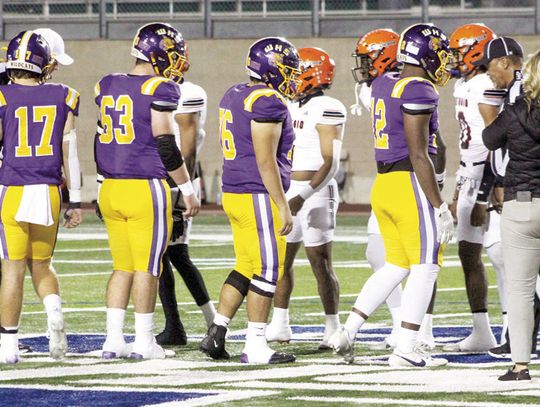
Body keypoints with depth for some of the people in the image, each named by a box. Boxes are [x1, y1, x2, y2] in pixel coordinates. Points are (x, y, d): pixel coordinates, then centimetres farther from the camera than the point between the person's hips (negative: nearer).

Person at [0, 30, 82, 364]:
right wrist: (76, 201, 10)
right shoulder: (63, 98, 2)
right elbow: (69, 152, 5)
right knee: (41, 264, 17)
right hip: (49, 192, 2)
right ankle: (55, 312, -11)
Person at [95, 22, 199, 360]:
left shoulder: (108, 86, 9)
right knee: (147, 267, 1)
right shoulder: (160, 90, -11)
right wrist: (189, 190, -5)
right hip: (146, 188, -6)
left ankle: (113, 339, 10)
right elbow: (165, 146, -12)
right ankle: (143, 342, 4)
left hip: (111, 190, 6)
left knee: (123, 266, 12)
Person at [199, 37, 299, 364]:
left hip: (234, 193, 10)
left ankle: (216, 335, 14)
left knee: (246, 268, 16)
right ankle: (255, 347, -3)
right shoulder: (268, 102, -15)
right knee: (268, 271, -4)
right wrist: (283, 207, -17)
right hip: (258, 196, -10)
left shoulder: (233, 96, 14)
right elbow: (266, 161, -19)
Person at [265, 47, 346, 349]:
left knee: (321, 265, -5)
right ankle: (280, 326, 18)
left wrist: (304, 196, -25)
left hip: (315, 192, -9)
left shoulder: (327, 109, -13)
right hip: (289, 193, 9)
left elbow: (331, 163, -18)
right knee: (281, 260, 10)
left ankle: (333, 329, 1)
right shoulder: (292, 108, 14)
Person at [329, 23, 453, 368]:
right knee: (425, 268, 0)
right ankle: (406, 349, -2)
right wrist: (440, 206, -15)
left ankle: (348, 331, 12)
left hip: (383, 184, 8)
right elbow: (418, 154, -16)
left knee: (396, 267, 17)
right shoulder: (418, 92, -14)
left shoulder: (384, 84, 11)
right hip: (411, 184, -8)